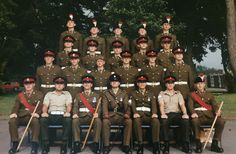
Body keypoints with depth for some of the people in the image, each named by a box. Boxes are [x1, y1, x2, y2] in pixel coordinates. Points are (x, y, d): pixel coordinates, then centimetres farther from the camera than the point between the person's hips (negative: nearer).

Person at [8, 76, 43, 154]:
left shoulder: (39, 94, 8)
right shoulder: (20, 95, 17)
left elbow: (41, 106, -3)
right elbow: (16, 106, 8)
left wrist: (37, 113, -26)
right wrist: (14, 113, -16)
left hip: (33, 116, -3)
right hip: (21, 116, 3)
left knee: (35, 121, -37)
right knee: (12, 121, -26)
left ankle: (34, 145, -32)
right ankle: (15, 143, -16)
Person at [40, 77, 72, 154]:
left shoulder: (67, 94, 19)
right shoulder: (49, 94, 21)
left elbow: (69, 105, 4)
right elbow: (45, 105, 8)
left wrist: (67, 112, -19)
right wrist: (44, 112, -16)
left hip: (62, 115, -1)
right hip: (51, 115, 1)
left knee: (68, 120, -35)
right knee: (42, 120, -32)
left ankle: (64, 145, -27)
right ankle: (45, 144, -24)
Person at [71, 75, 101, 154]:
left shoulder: (96, 95, 16)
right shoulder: (78, 95, 18)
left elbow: (99, 107, 6)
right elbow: (75, 106, 8)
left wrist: (97, 113, -17)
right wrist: (75, 114, -14)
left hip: (92, 116, 0)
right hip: (81, 116, 1)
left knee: (98, 121, -34)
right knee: (75, 121, -33)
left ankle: (96, 144, -28)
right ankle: (77, 144, -28)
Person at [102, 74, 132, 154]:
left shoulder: (124, 93, 13)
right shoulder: (106, 94, 11)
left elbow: (127, 105, 1)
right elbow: (104, 105, -1)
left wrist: (127, 113, -22)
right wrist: (105, 114, -23)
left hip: (121, 116, 1)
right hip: (110, 116, 0)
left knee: (129, 121, -31)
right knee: (105, 121, -34)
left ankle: (126, 145, -21)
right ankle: (106, 146, -24)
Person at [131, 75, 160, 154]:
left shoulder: (151, 94, 23)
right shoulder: (133, 94, 19)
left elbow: (153, 104, 7)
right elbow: (133, 104, 3)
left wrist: (154, 113, -15)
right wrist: (135, 113, -19)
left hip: (148, 114, 1)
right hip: (138, 114, -1)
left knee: (156, 121, -33)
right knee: (136, 121, -38)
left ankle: (155, 144, -28)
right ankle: (140, 145, -33)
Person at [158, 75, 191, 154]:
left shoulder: (178, 94, 20)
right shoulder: (162, 94, 15)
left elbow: (182, 105, 6)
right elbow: (161, 105, -1)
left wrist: (185, 113, -15)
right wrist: (163, 114, -22)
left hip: (177, 114, 2)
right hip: (167, 114, -1)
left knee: (186, 120, -31)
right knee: (164, 121, -37)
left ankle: (185, 145, -22)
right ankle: (166, 145, -27)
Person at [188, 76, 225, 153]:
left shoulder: (209, 94, 23)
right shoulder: (192, 95, 16)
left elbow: (214, 104, 7)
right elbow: (190, 105, -1)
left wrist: (217, 110, -17)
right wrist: (193, 112, -24)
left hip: (209, 115, 3)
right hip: (198, 115, -3)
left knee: (221, 121, -25)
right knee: (194, 121, -37)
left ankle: (215, 144, -11)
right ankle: (198, 144, -21)